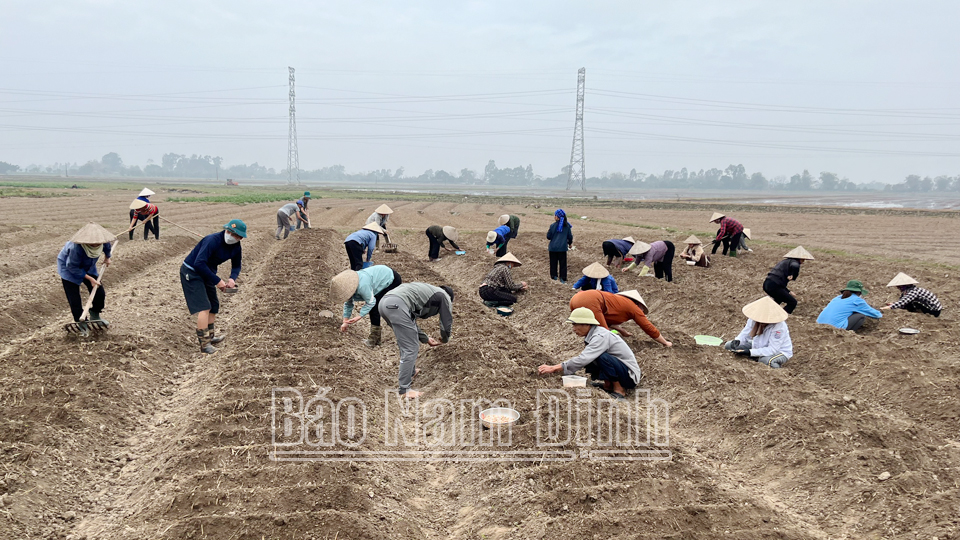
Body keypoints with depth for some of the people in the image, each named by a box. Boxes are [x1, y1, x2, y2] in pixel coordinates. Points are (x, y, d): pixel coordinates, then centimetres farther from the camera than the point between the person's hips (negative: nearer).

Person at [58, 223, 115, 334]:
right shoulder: (76, 248, -43)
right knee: (74, 300, -8)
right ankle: (82, 325, 11)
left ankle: (95, 316, 30)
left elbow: (108, 247, 0)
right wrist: (89, 278, -26)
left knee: (100, 293, 3)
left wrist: (107, 258, 18)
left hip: (88, 267, 5)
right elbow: (72, 267, -28)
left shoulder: (103, 242, -28)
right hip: (68, 268, -5)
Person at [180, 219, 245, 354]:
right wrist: (217, 281, -30)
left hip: (206, 274, 8)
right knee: (204, 307, -16)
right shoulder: (213, 240, -29)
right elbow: (199, 263, -33)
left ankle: (210, 336, 36)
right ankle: (204, 344, -12)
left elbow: (236, 265, 12)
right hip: (191, 273, -8)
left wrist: (232, 278, -11)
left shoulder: (236, 248, -4)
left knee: (213, 306, 16)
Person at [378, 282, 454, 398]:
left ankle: (410, 372, 38)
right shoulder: (445, 297, 19)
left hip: (384, 302, 9)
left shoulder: (427, 292, 39)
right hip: (397, 305, -9)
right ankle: (404, 389, 3)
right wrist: (444, 340, 38)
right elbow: (447, 324, 17)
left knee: (406, 344, 27)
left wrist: (426, 339, 47)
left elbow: (411, 322, 41)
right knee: (411, 349, 0)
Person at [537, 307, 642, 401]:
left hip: (630, 376, -9)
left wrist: (554, 368, -32)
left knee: (602, 357, -31)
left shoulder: (601, 337, -25)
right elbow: (584, 359, 6)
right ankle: (608, 385, 11)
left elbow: (583, 359, -34)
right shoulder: (592, 335, 4)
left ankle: (619, 391, -13)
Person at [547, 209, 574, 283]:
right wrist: (570, 243, 25)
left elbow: (548, 237, -5)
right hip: (563, 247, 2)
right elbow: (570, 236, 6)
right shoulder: (567, 226, -1)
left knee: (553, 262, 11)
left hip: (553, 247, -1)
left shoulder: (553, 225, -9)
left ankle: (554, 276, 15)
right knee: (563, 263, 7)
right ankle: (563, 278, 8)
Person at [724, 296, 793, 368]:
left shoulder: (779, 326, -31)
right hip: (759, 346, 6)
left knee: (766, 360, -43)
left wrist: (750, 352, -39)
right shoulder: (753, 319, -16)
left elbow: (772, 350, -32)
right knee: (728, 345, -5)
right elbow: (745, 333, -3)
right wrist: (737, 340, -28)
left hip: (779, 351, -6)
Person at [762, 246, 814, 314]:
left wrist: (789, 292, 30)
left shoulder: (785, 261, 26)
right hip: (774, 286, -9)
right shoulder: (794, 262, -2)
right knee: (793, 302, 3)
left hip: (767, 284, 9)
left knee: (779, 298, 37)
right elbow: (795, 266, -30)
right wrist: (793, 278, -12)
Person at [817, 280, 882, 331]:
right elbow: (870, 311, 22)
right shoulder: (857, 300, 5)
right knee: (861, 315, 5)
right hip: (835, 327, -8)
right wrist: (880, 315, 43)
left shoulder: (838, 298, 24)